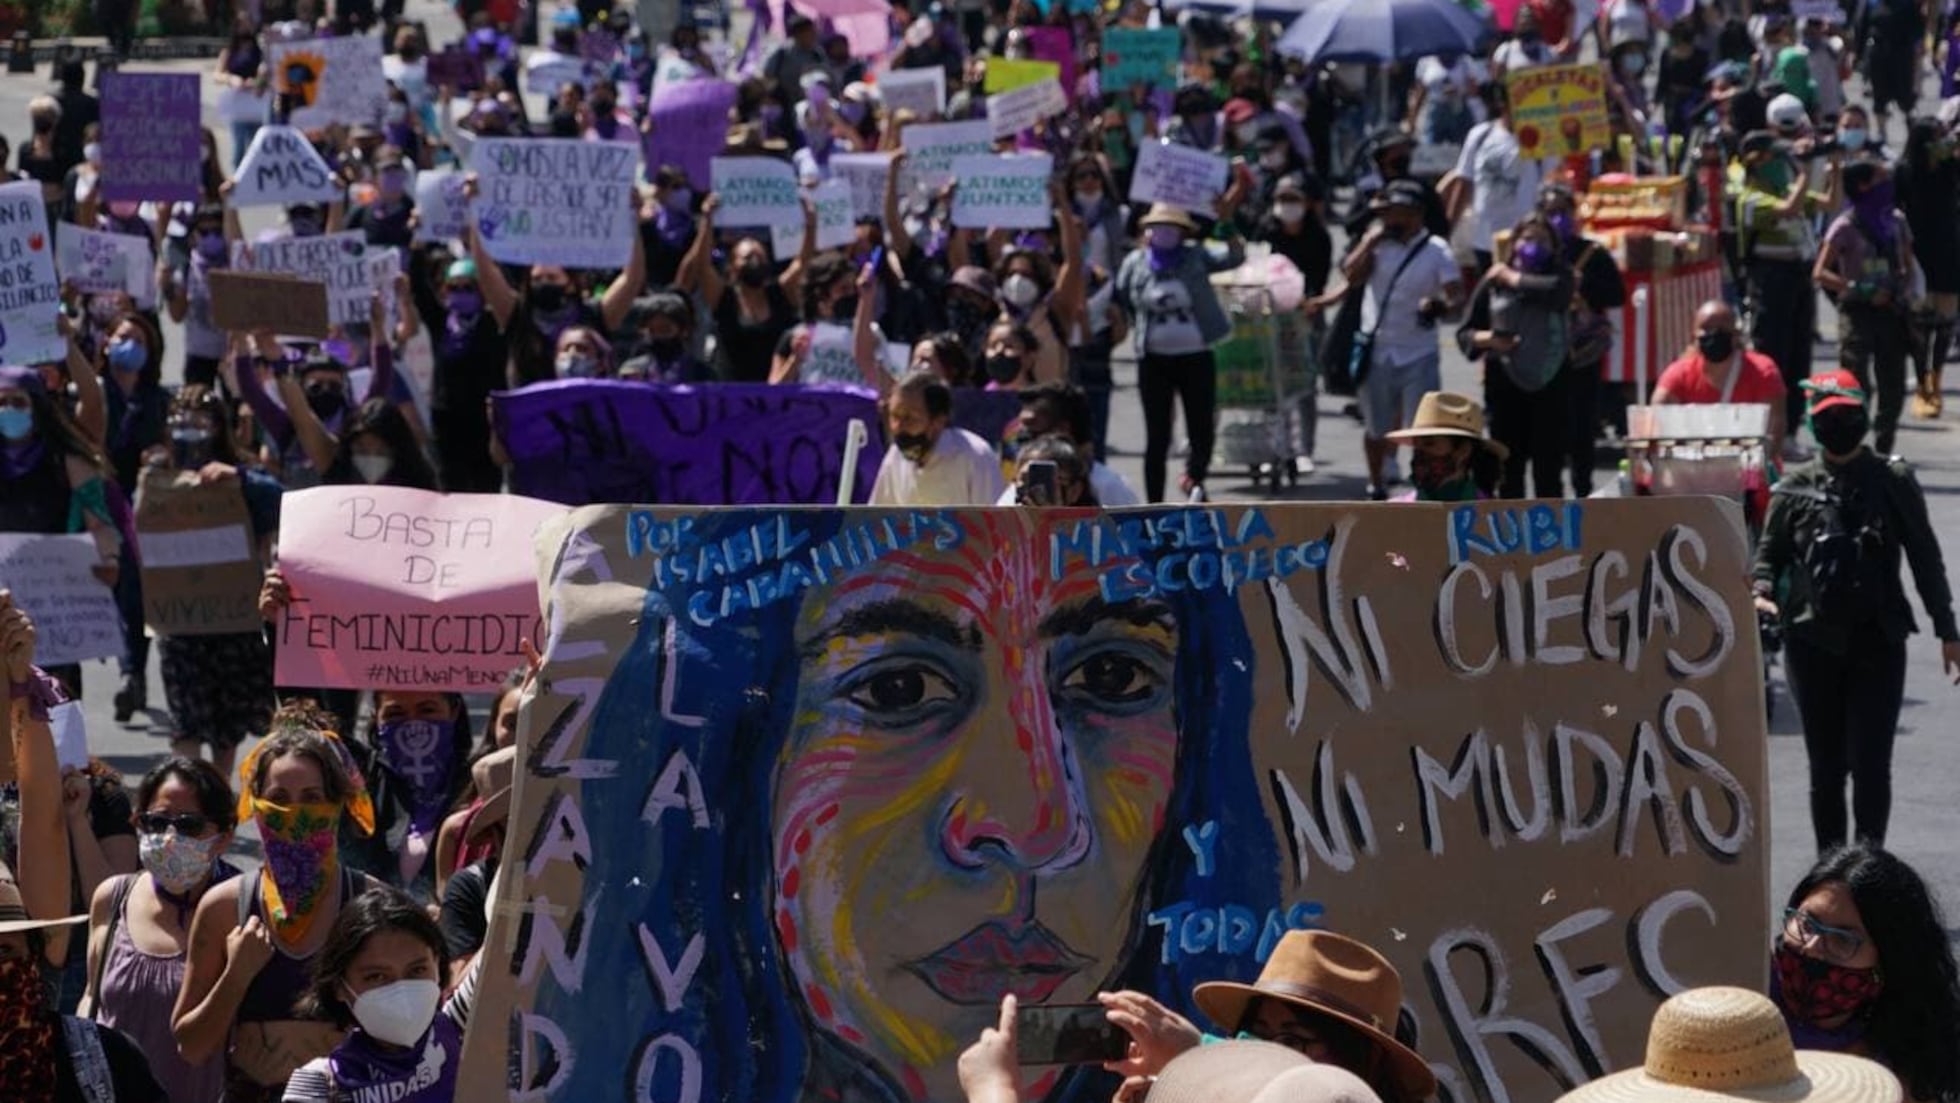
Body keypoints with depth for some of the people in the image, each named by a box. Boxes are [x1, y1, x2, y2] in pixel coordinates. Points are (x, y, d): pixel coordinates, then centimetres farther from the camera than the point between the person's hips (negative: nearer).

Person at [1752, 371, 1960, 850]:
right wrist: (1762, 592, -10)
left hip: (1878, 641, -2)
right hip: (1813, 643, 2)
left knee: (1870, 763, -9)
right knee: (1826, 765, 8)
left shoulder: (1893, 483, 4)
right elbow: (1770, 551, 12)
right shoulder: (1795, 487, 6)